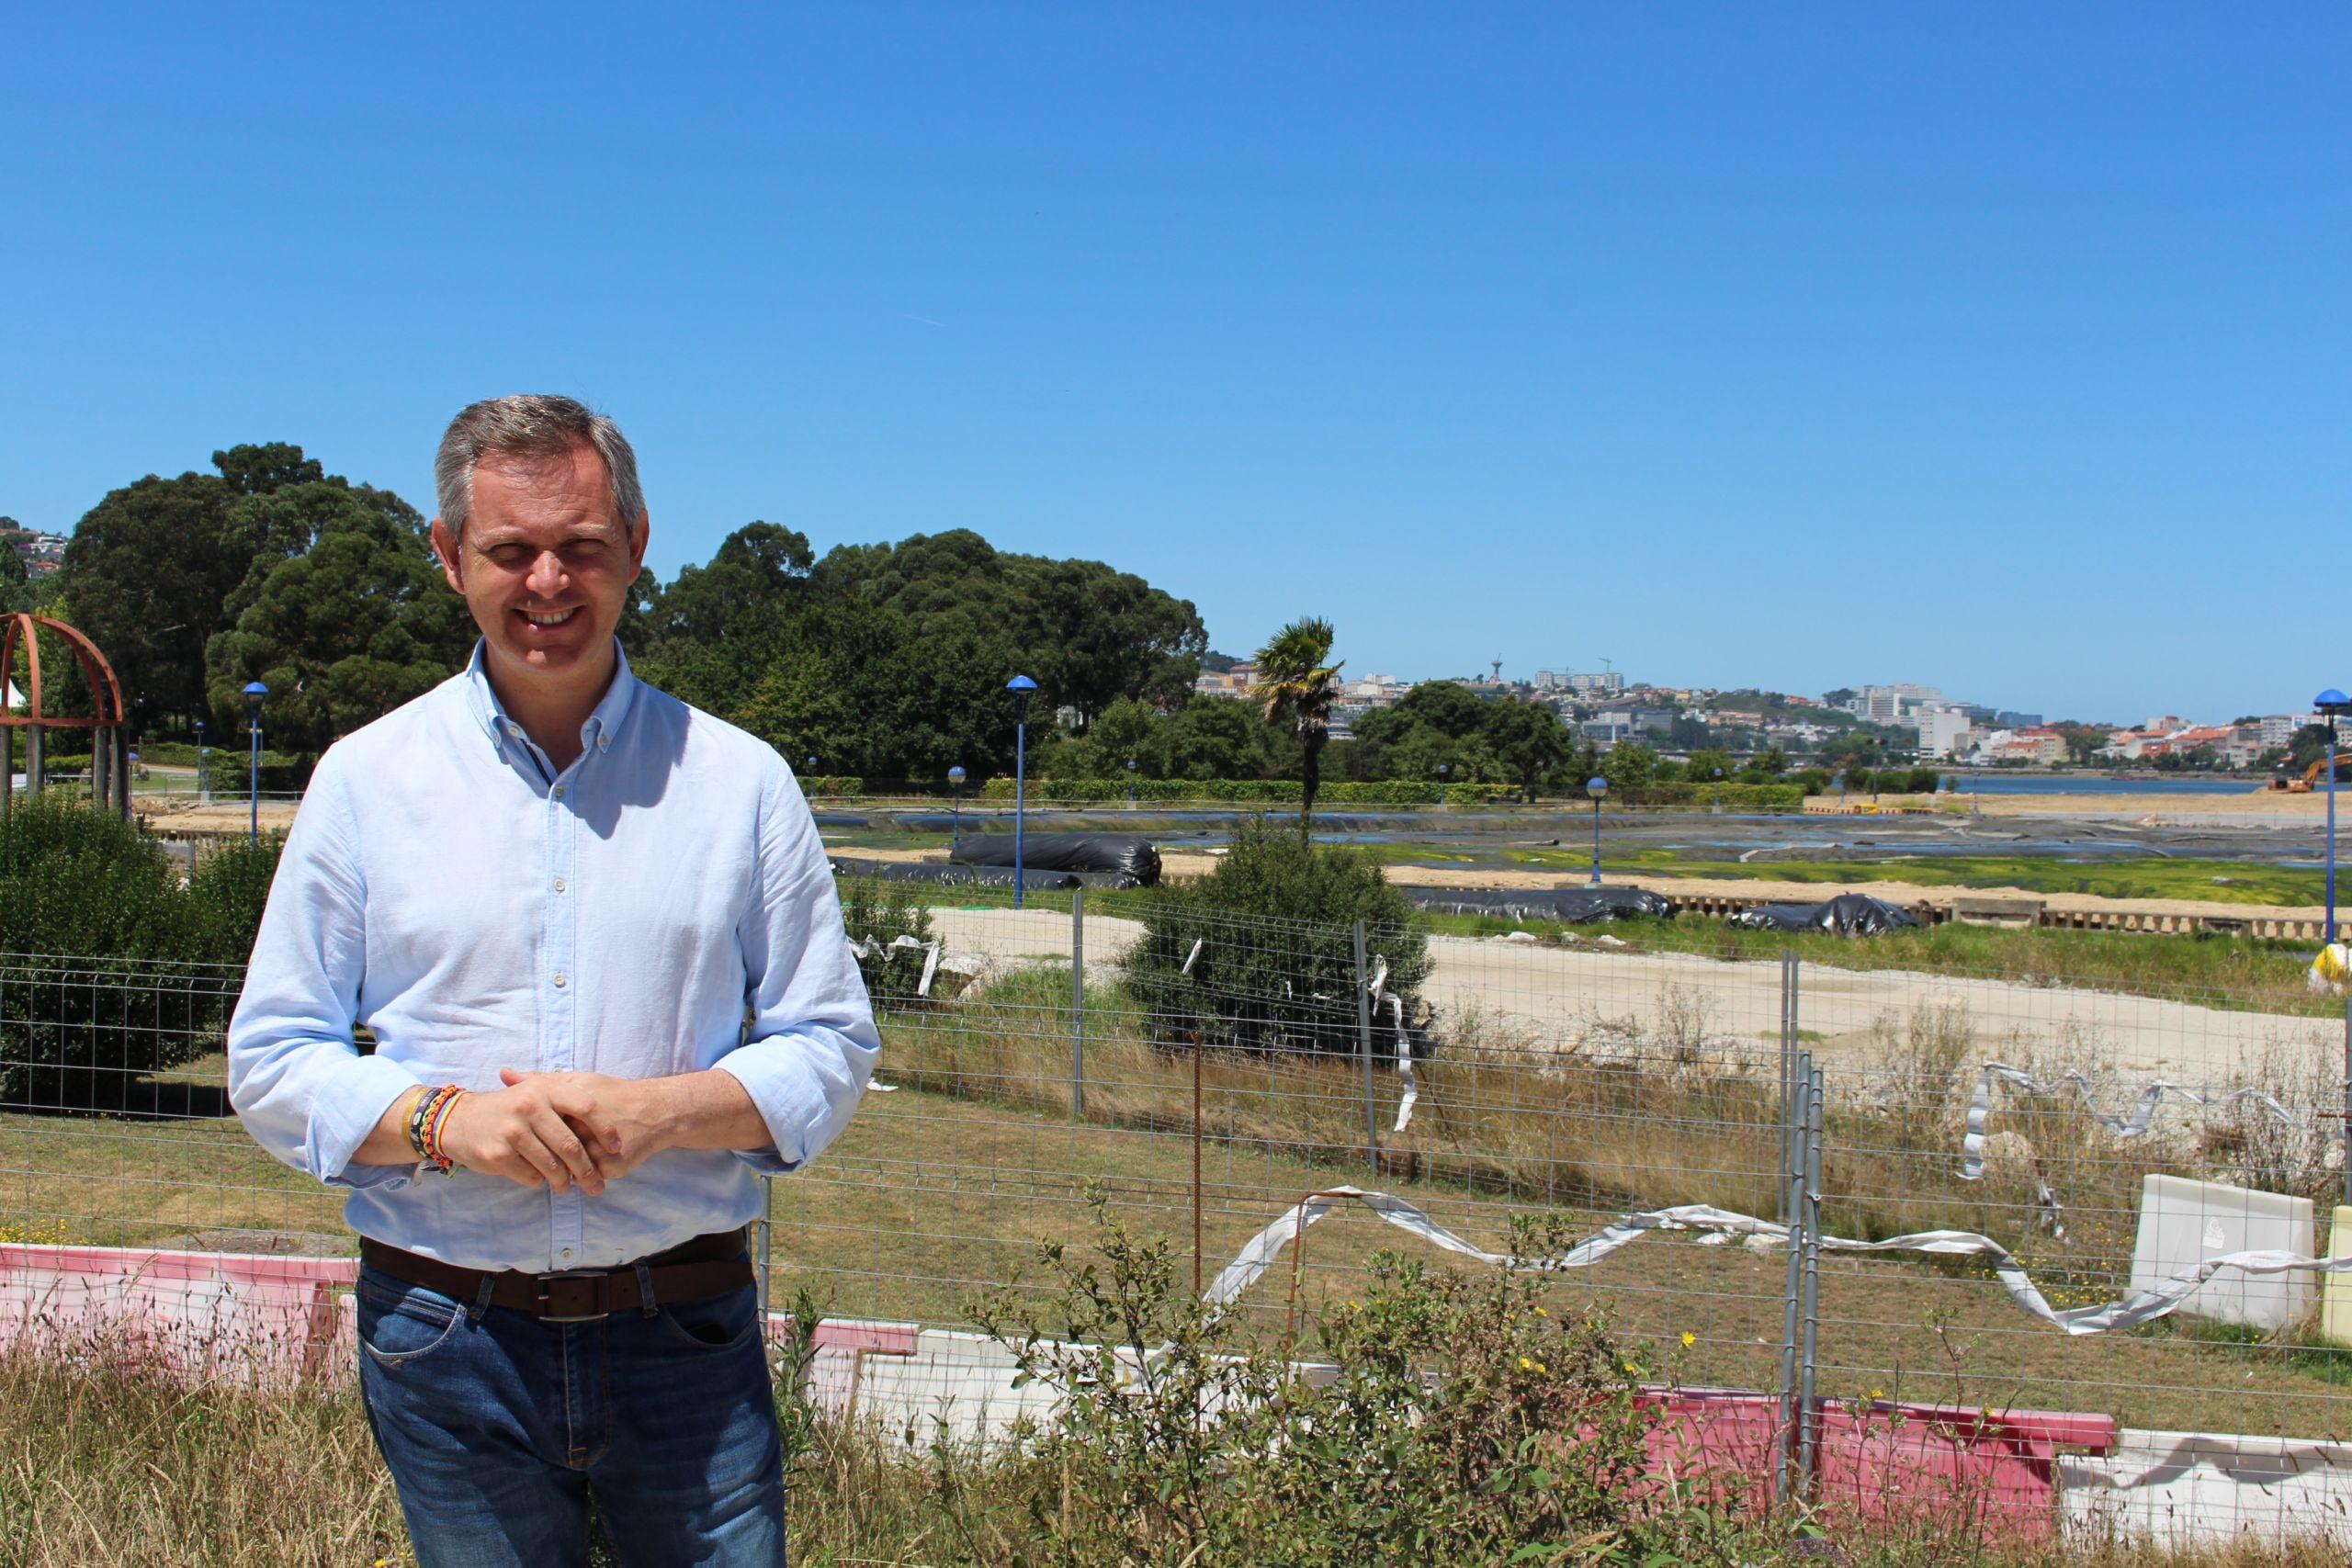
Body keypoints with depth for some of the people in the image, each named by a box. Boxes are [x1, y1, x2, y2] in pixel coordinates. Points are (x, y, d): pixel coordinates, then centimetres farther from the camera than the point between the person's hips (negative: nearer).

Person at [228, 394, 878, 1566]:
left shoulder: (739, 780, 3)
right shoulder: (365, 780, 4)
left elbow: (832, 1048, 3)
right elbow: (271, 1064, 4)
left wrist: (659, 1110, -14)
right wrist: (444, 1119, -14)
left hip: (686, 1333, 0)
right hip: (447, 1339, 0)